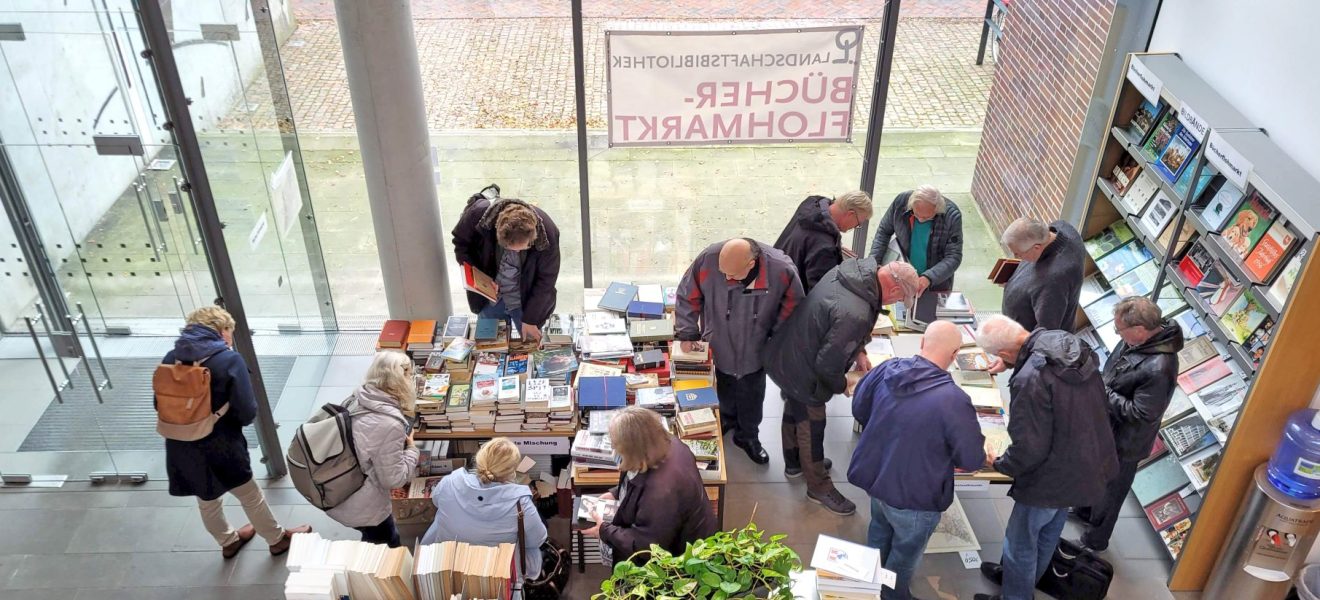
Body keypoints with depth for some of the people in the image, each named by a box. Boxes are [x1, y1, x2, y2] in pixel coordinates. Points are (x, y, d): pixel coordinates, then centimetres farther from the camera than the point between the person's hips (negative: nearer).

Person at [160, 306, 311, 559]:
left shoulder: (171, 358, -2)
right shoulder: (229, 360, -18)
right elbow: (248, 413, -17)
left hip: (180, 448, 5)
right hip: (219, 447, -5)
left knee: (207, 500, 28)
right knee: (251, 496, 19)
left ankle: (228, 541, 50)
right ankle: (278, 539, 38)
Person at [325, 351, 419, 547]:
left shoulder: (356, 399, -8)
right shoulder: (388, 425, -32)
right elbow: (393, 478, -21)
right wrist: (411, 449, -7)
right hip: (361, 508, -7)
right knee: (387, 547, 21)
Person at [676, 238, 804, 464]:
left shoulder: (781, 270, -32)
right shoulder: (708, 259, -32)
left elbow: (791, 310, -11)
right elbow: (688, 297, -13)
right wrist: (686, 333, -10)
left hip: (754, 352, 0)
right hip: (717, 348, 0)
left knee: (751, 398, 20)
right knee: (723, 391, 26)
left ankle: (748, 436, 46)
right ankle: (727, 418, 56)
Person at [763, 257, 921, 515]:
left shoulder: (849, 270, -12)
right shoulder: (855, 315, -38)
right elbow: (827, 365, -29)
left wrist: (858, 351, 5)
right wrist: (842, 385, -9)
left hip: (783, 354, 9)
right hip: (802, 374, -9)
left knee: (794, 411, 31)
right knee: (812, 429, 15)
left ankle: (794, 462, 57)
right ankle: (819, 487, 39)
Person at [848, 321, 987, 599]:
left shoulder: (886, 369, -15)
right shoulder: (954, 400, -32)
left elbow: (859, 410, 3)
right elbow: (972, 460, -20)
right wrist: (984, 457, 4)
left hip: (874, 475, 6)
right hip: (914, 494, -6)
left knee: (880, 532, 34)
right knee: (905, 553, 22)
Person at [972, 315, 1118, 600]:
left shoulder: (1030, 379, -34)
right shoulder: (1072, 344, -8)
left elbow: (1029, 450, -28)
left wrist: (999, 464, -7)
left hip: (1052, 477, -9)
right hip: (1090, 463, 9)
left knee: (1020, 542, 15)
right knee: (1049, 530, 30)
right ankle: (1023, 577, 53)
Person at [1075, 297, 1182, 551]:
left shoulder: (1158, 369, -39)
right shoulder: (1145, 335, -12)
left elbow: (1141, 414, -30)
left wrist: (1103, 392, -24)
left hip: (1123, 443, -8)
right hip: (1106, 427, 8)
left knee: (1109, 491, 17)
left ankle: (1096, 540, 41)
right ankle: (1085, 510, 59)